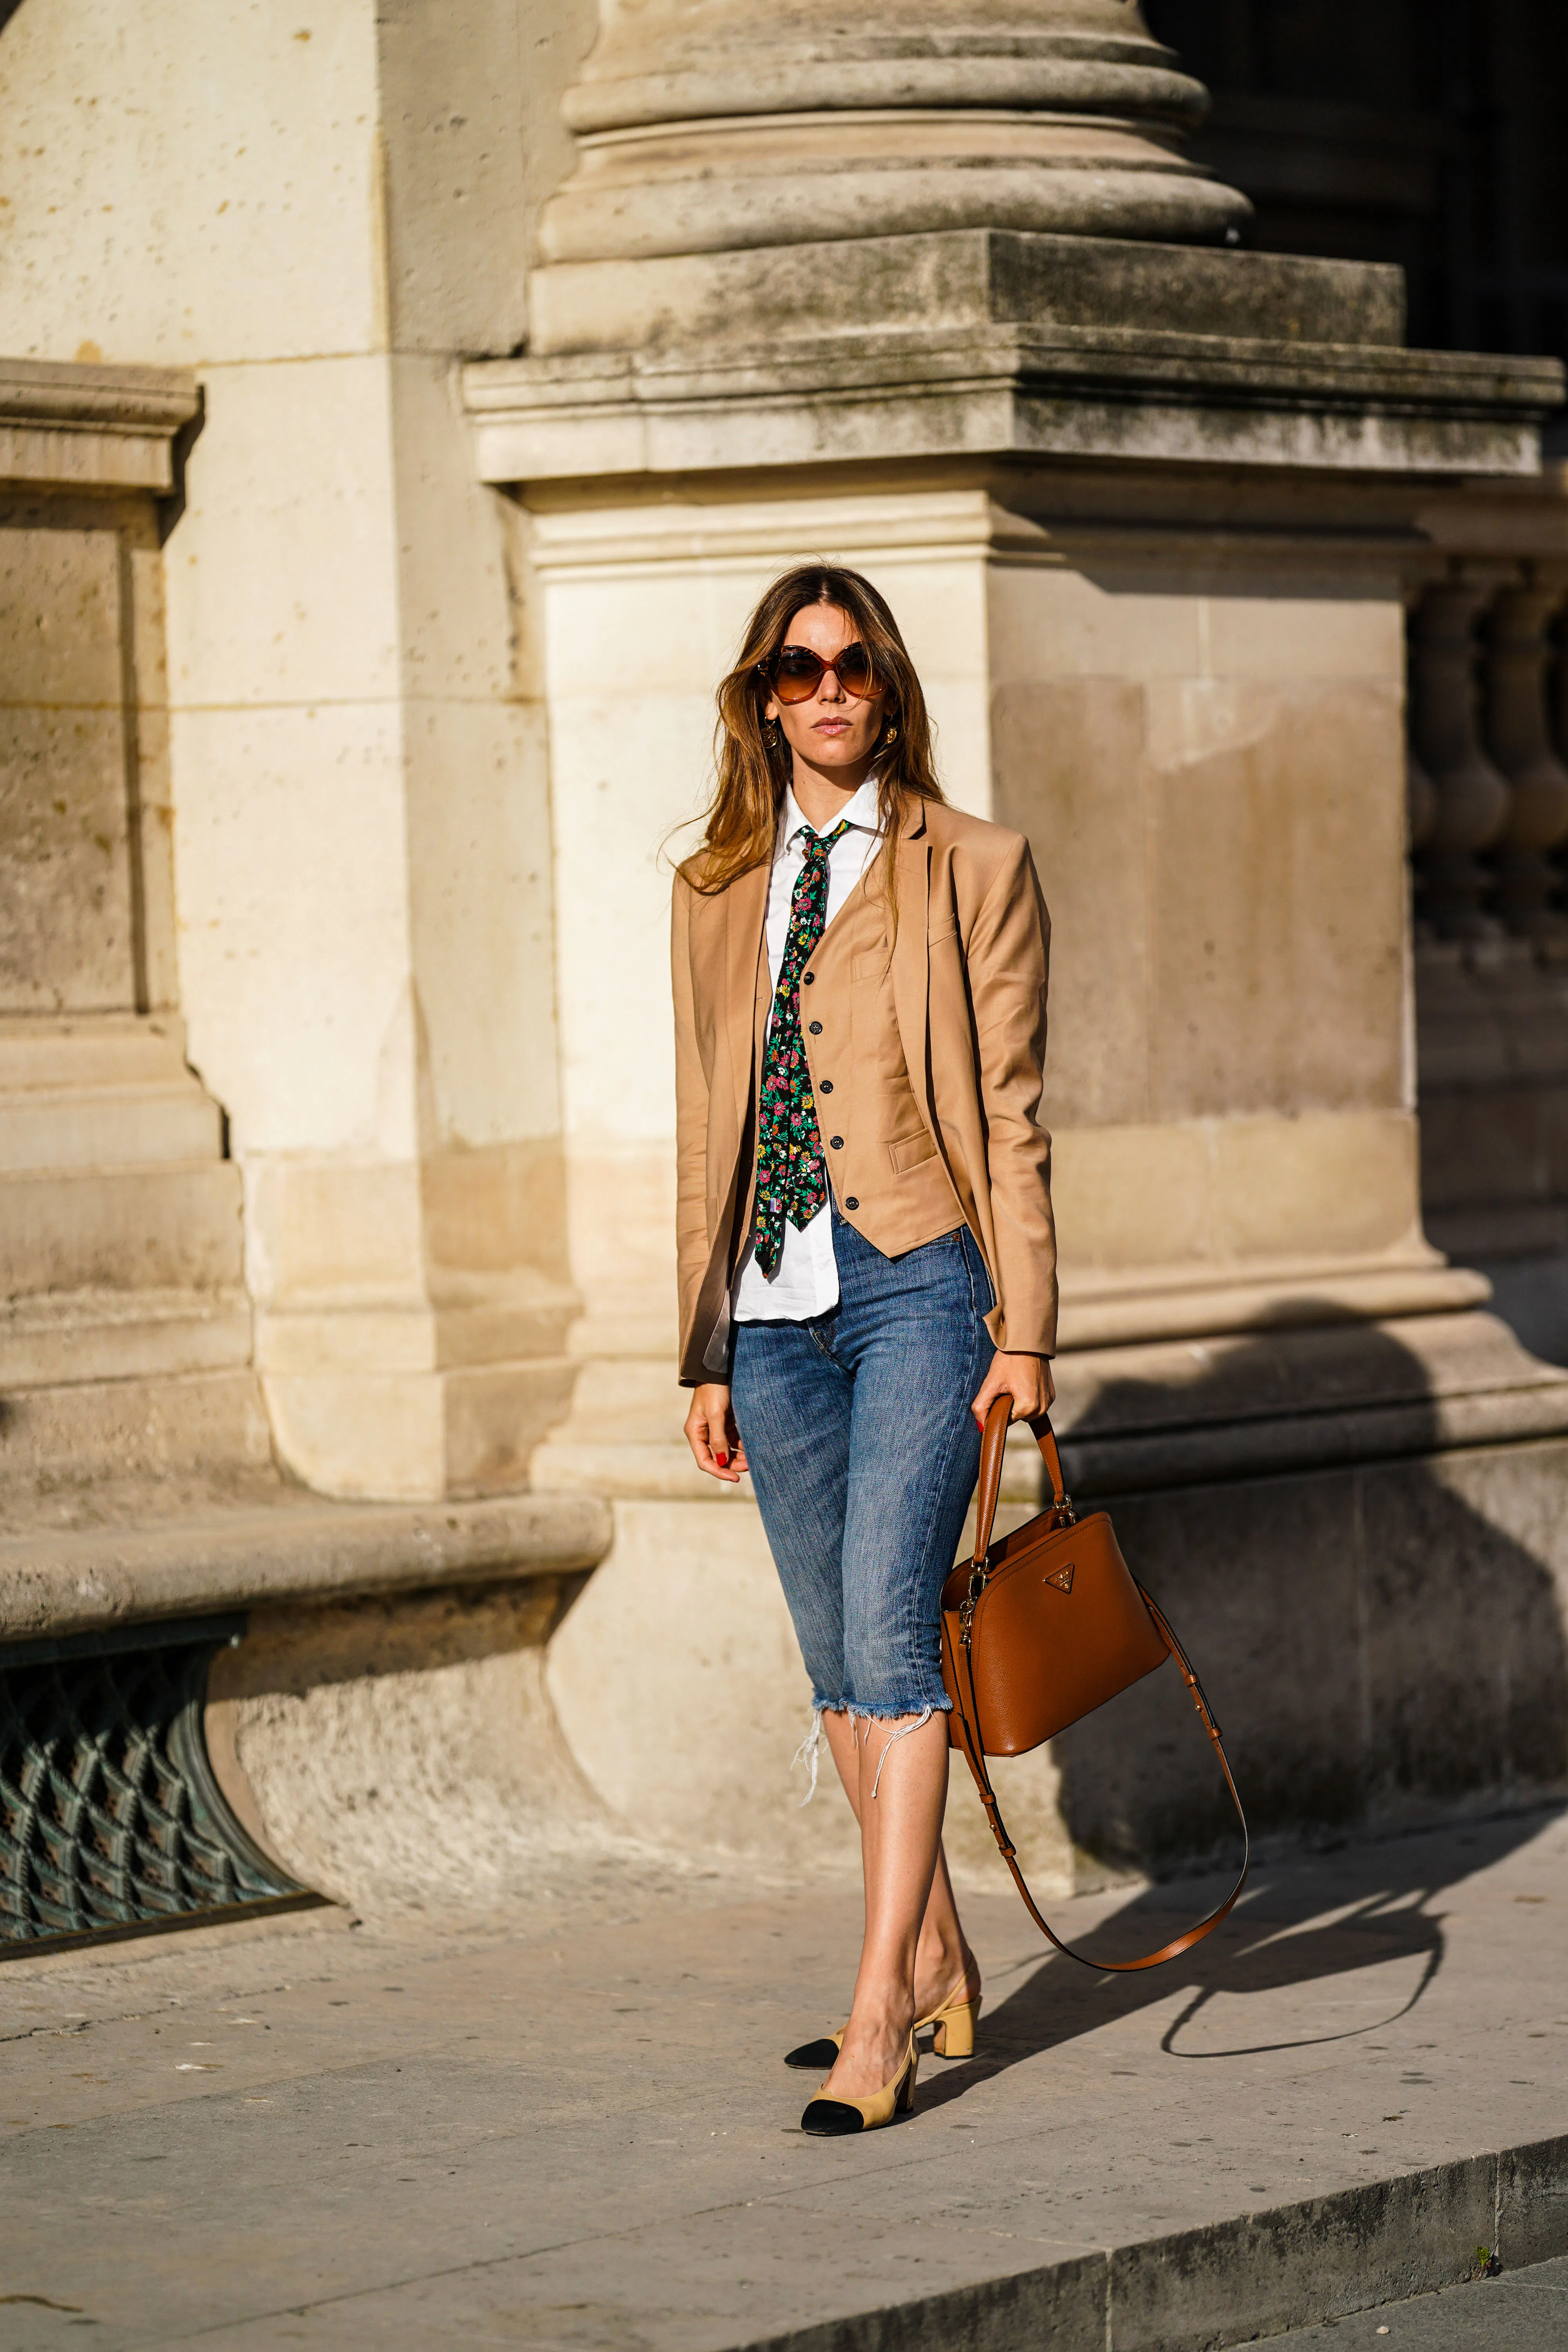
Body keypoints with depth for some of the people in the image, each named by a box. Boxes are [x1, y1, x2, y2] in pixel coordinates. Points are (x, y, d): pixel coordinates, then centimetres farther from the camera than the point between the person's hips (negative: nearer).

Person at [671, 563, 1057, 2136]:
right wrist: (705, 1352, 13)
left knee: (885, 1634, -15)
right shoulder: (715, 892, 14)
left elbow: (1008, 1115, -1)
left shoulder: (972, 871, 2)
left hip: (917, 1286, -5)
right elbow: (704, 1128, 16)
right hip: (775, 1305, 5)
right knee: (838, 1663, 9)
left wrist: (1023, 1329, -6)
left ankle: (881, 2015, -16)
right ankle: (938, 1973, 21)